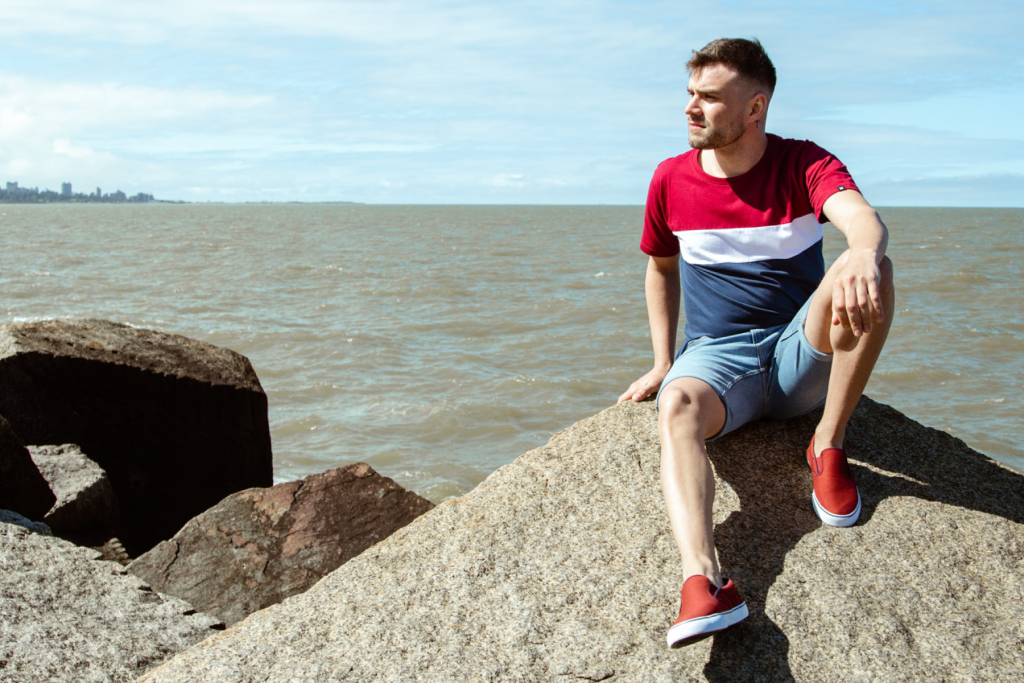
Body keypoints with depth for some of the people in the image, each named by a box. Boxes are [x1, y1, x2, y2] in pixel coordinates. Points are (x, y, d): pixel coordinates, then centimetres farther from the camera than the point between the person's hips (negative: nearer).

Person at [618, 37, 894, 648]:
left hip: (802, 353, -1)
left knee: (867, 277, -30)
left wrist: (865, 252, -53)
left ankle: (828, 446, -17)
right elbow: (662, 266, 21)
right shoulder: (672, 179, 5)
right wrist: (663, 363, 13)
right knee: (678, 406, -35)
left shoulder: (805, 164, -4)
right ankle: (703, 579, -57)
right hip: (716, 355, 1)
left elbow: (861, 216, -26)